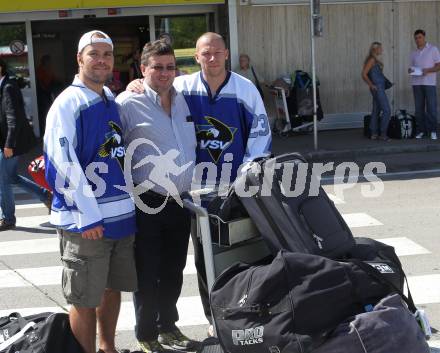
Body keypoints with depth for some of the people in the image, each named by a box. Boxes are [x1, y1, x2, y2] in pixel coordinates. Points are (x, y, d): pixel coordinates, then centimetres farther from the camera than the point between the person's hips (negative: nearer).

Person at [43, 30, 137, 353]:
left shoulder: (112, 100, 12)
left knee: (113, 287, 18)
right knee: (85, 299, 1)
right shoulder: (67, 104, -12)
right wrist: (88, 216, -20)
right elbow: (63, 164, -18)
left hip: (122, 214, 8)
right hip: (85, 221, -8)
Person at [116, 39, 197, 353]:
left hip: (181, 202, 6)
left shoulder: (184, 101, 12)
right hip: (148, 204, -6)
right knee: (147, 274, 4)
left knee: (174, 271, 16)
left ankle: (168, 327, 33)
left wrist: (193, 190, 20)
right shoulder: (128, 104, -8)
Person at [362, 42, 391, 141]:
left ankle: (374, 134, 13)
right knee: (387, 110, -9)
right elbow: (364, 74, -16)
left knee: (376, 110, 10)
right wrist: (371, 85, -13)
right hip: (377, 88, -10)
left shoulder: (375, 60, 15)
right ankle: (382, 133, -7)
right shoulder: (372, 60, -12)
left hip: (379, 88, 10)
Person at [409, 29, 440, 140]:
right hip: (416, 83, 4)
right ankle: (420, 130, 6)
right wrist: (410, 70, -2)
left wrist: (428, 70, -16)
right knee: (419, 108, 1)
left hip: (429, 82, -4)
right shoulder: (414, 53, 17)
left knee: (431, 108, -7)